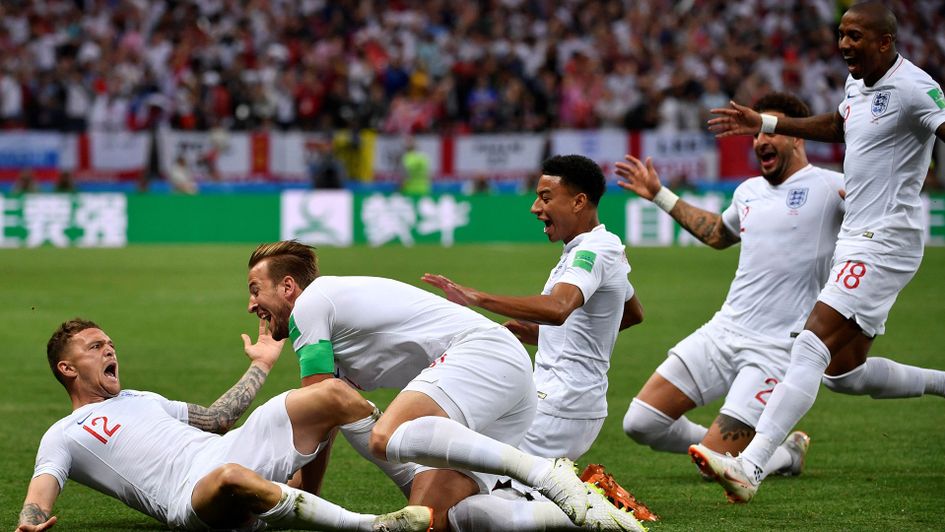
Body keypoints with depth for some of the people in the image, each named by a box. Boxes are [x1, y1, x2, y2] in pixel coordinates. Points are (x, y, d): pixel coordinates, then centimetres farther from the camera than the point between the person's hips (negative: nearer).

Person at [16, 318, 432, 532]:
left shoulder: (141, 399, 35)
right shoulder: (63, 437, 14)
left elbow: (216, 417, 39)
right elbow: (42, 489, -2)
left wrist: (260, 366, 41)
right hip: (191, 495, -8)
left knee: (333, 394, -9)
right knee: (230, 477, -44)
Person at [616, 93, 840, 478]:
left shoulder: (827, 187, -7)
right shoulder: (748, 191, 14)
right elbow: (718, 233, 36)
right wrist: (660, 196, 37)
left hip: (777, 350, -7)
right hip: (722, 331, 7)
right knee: (640, 423, -1)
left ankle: (787, 454, 18)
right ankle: (728, 446, 23)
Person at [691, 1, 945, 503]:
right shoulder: (857, 82, 13)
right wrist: (765, 123, 33)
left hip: (883, 242, -10)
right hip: (854, 237, 10)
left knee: (812, 345, -20)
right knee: (844, 373, 11)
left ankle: (750, 467, -26)